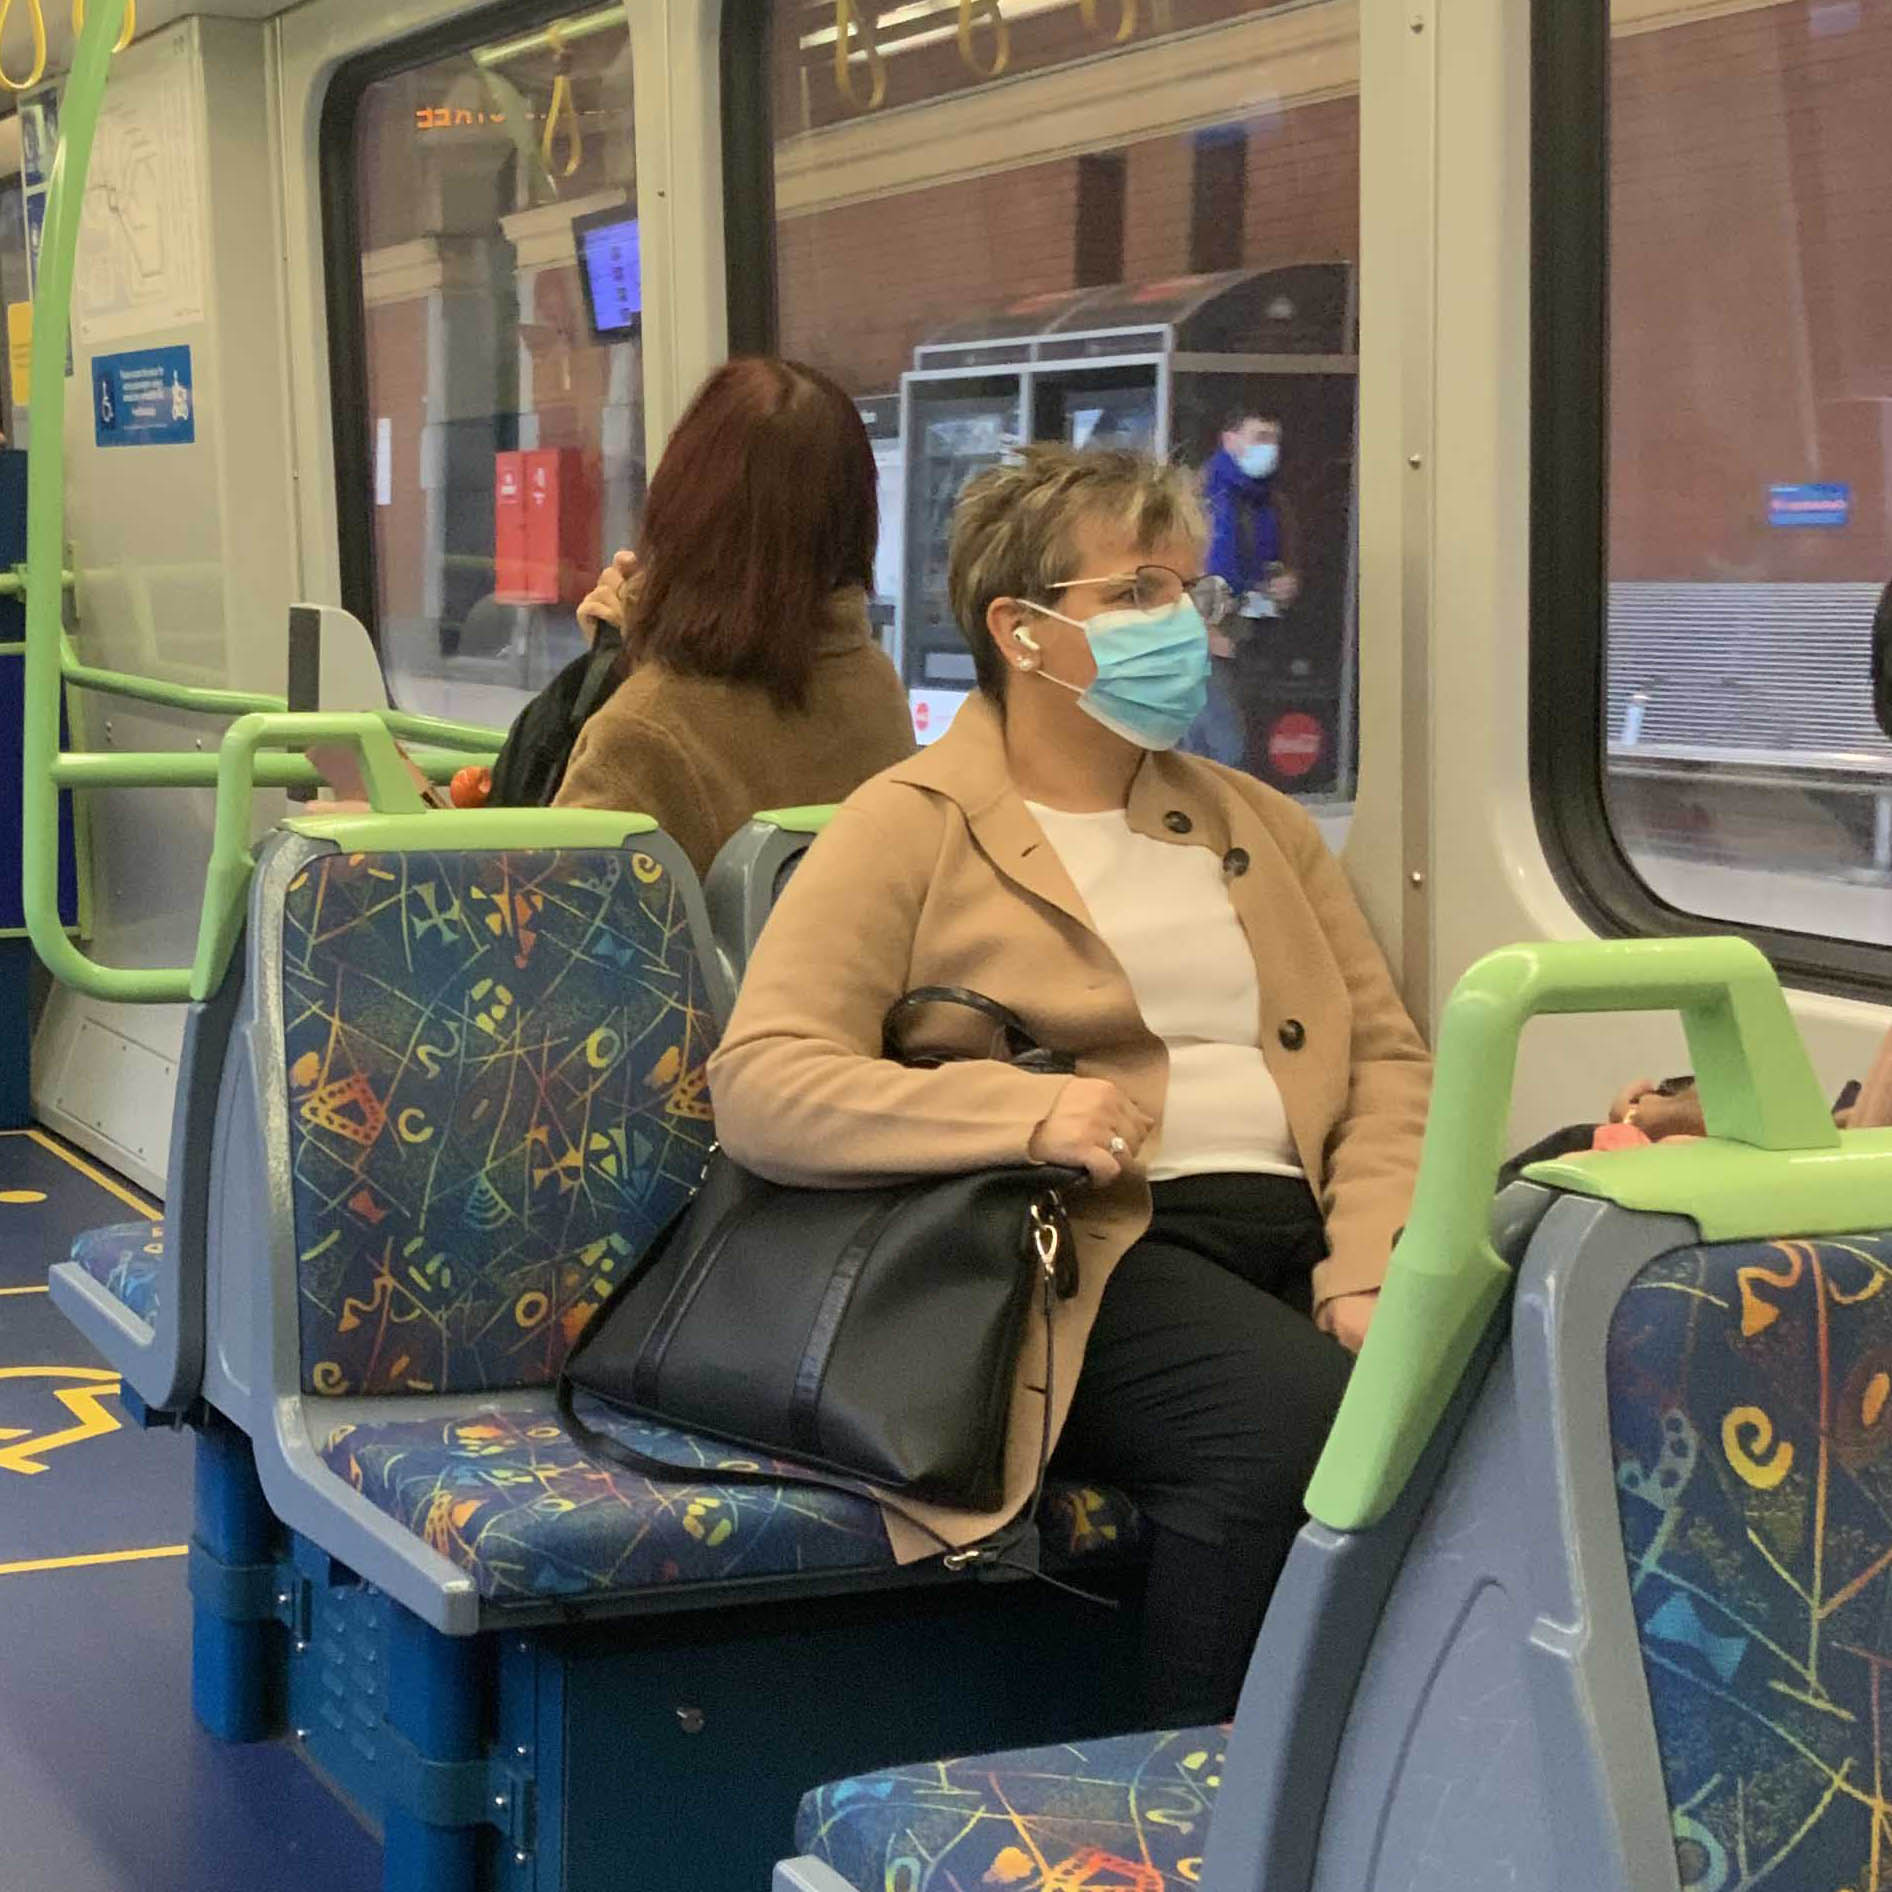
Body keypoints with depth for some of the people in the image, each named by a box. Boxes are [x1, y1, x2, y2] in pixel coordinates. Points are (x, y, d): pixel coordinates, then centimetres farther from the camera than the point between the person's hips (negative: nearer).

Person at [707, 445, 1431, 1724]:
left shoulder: (1261, 825, 26)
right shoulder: (910, 831, 7)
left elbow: (1386, 1056, 17)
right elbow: (760, 1089, -4)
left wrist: (1370, 1265, -3)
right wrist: (1027, 1112, -18)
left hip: (1297, 1229, 5)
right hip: (1090, 1246, -5)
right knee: (1292, 1418, -35)